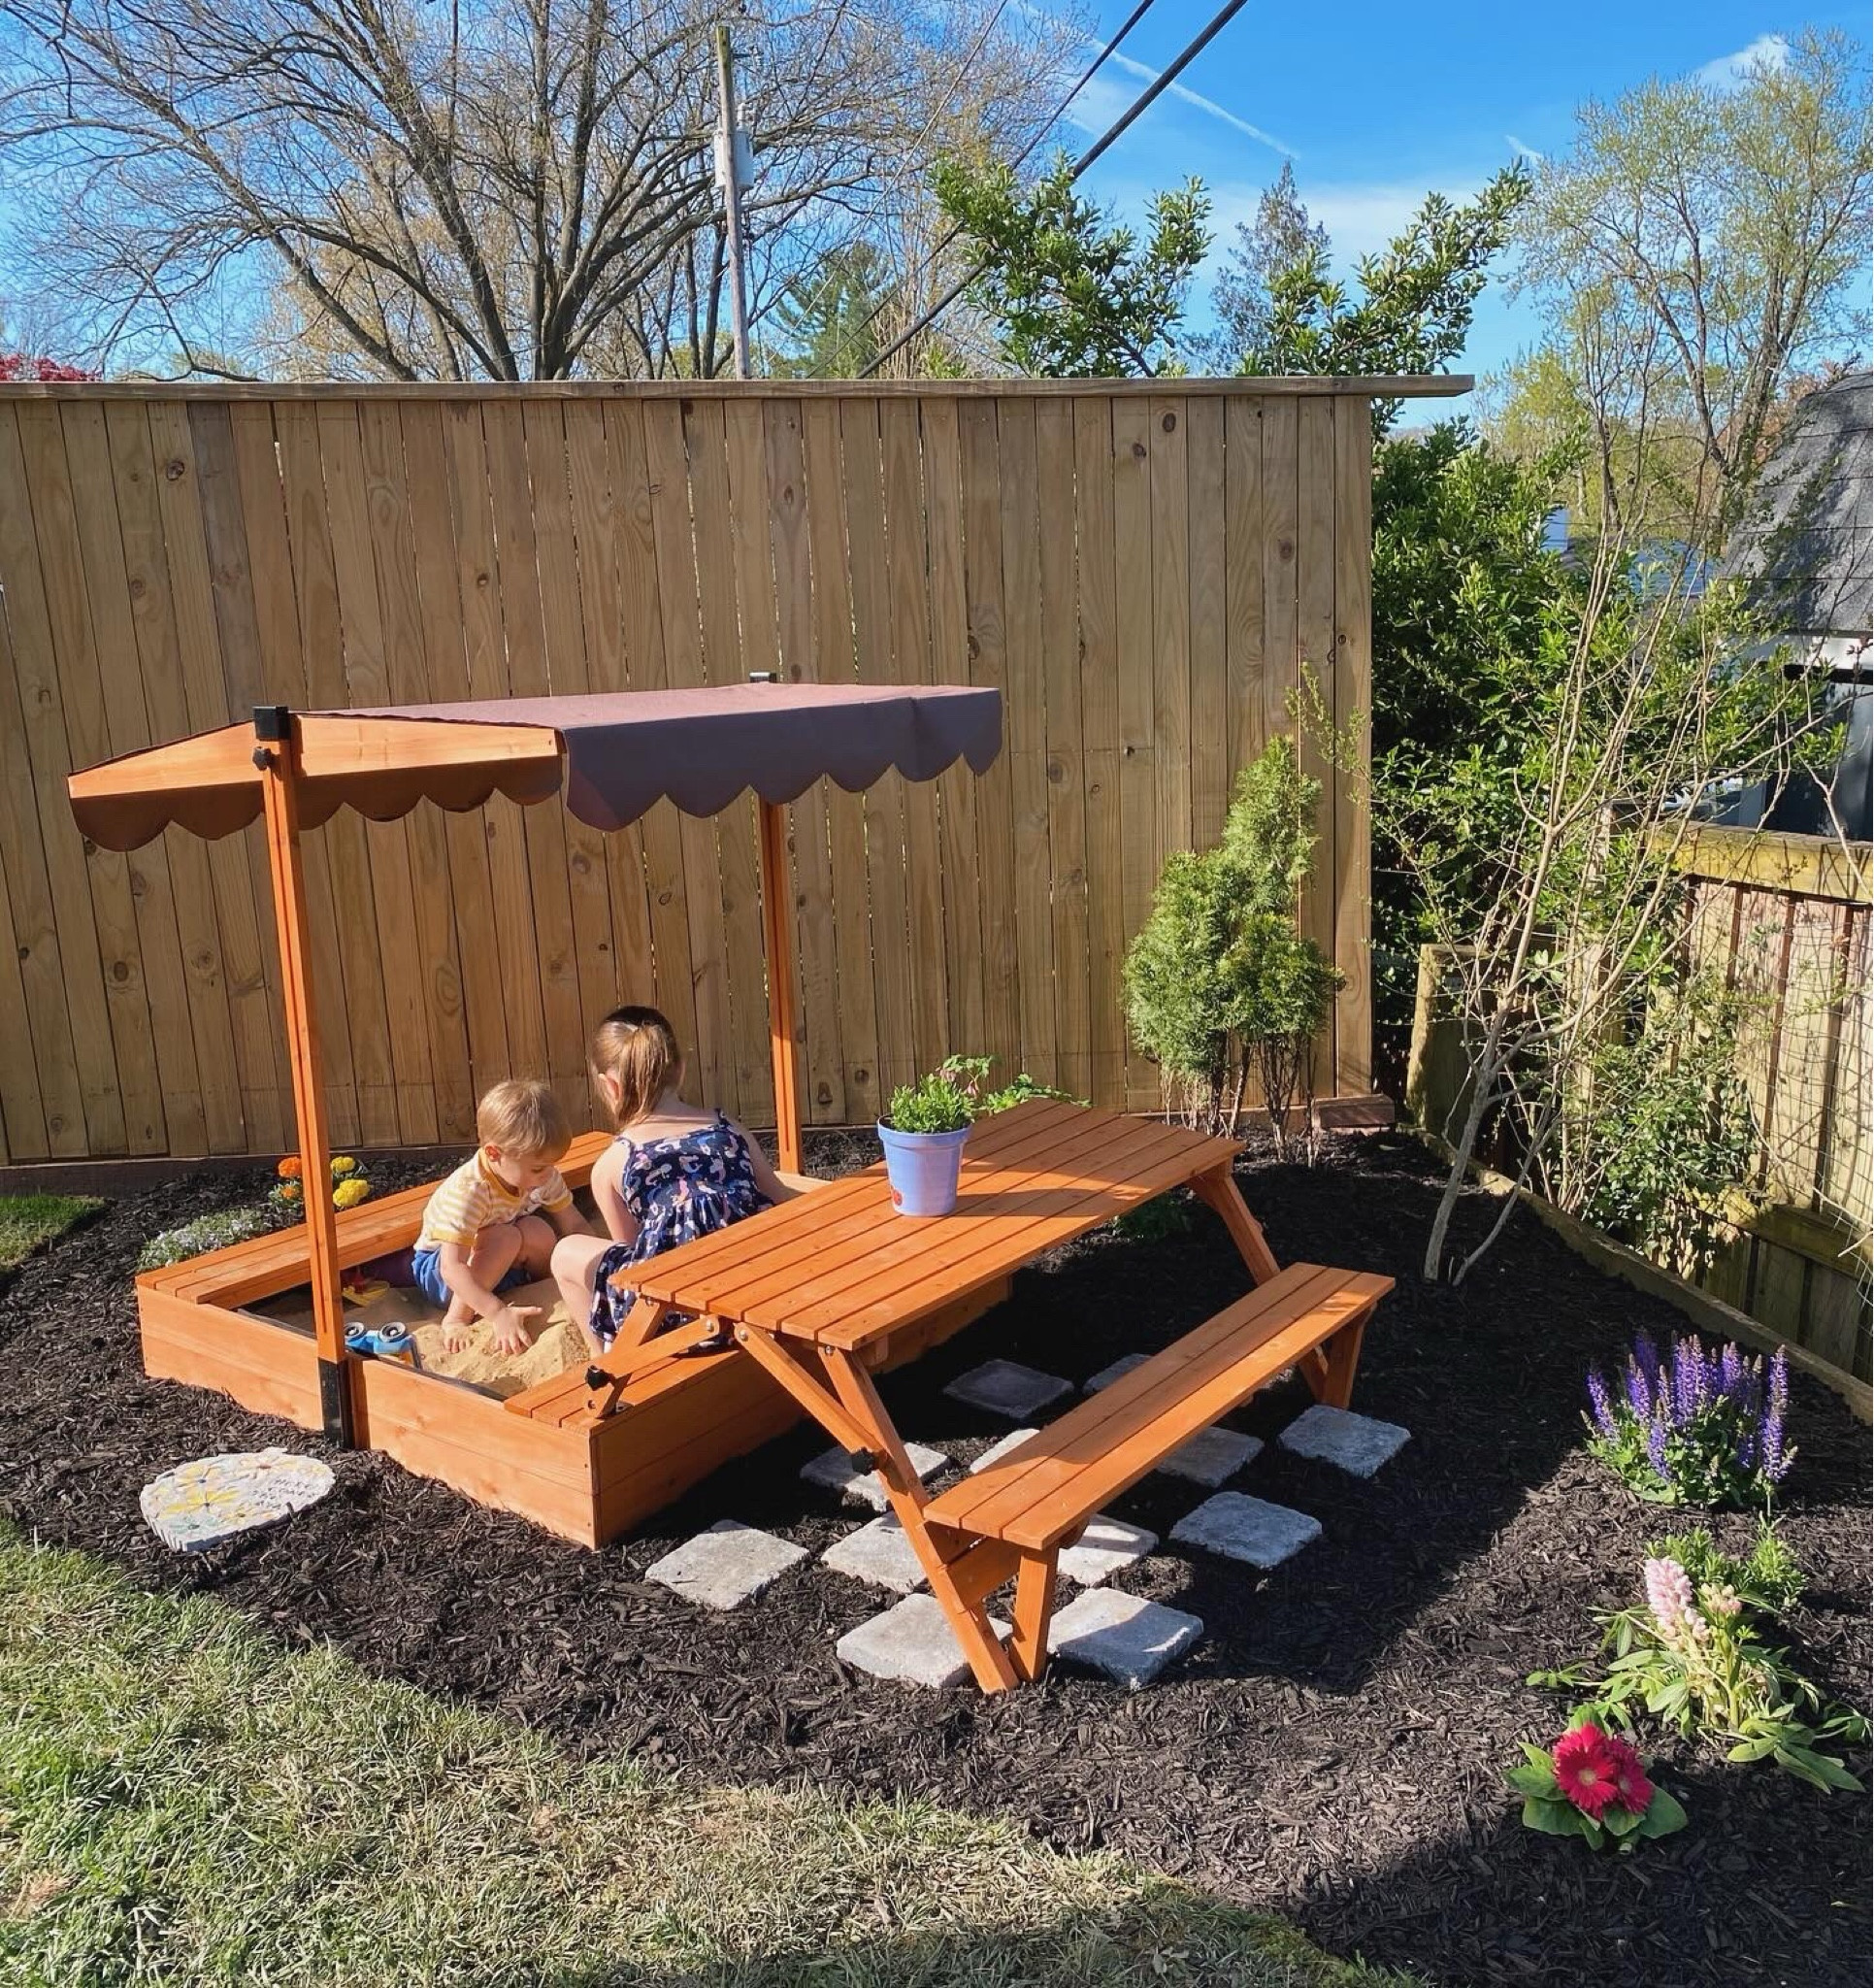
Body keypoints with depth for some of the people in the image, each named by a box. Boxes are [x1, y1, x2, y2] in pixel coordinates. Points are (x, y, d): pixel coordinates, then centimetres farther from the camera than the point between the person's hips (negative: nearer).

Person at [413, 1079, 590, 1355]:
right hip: (437, 1267, -5)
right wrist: (499, 1313, -48)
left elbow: (575, 1226, -4)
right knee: (506, 1237, -33)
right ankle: (457, 1317, -22)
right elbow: (452, 1268, -38)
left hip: (503, 1266, 5)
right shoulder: (468, 1191, -34)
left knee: (539, 1233, -26)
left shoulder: (543, 1176, -14)